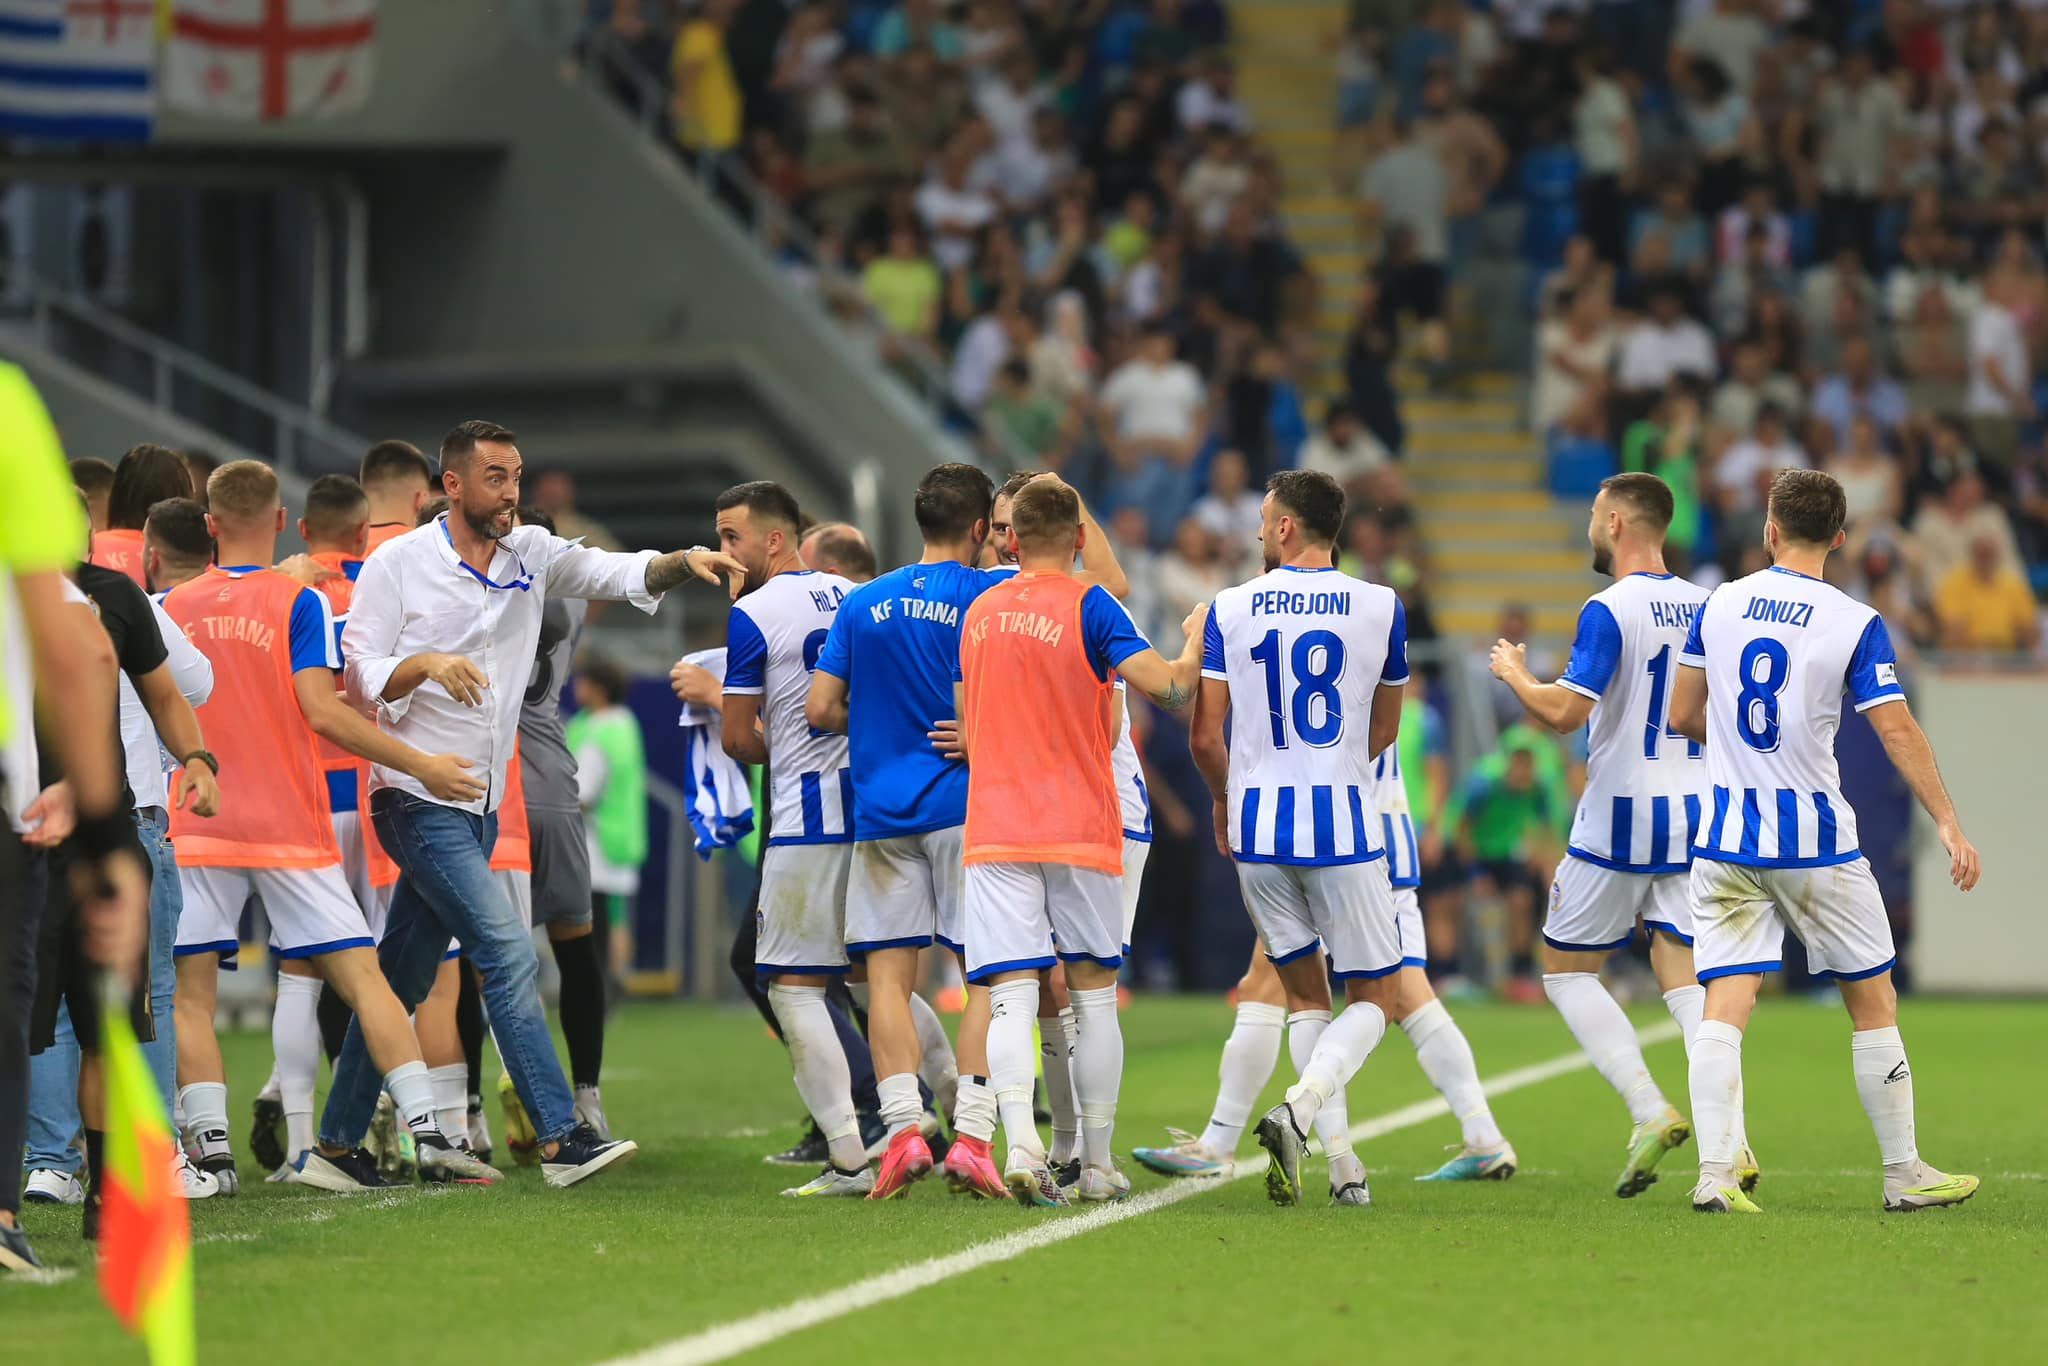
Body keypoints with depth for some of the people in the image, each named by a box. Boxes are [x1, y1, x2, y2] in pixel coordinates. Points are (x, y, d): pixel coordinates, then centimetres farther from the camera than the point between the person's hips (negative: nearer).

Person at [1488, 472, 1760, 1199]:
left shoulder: (1609, 611, -13)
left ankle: (1649, 1110, -7)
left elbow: (1565, 711, -21)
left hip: (1621, 816, -6)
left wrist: (1514, 674, -3)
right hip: (1695, 813, 6)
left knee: (1566, 968, 9)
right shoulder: (1706, 607, 8)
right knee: (1685, 979, 5)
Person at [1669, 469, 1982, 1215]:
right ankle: (1903, 1174, 16)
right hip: (1815, 840, -2)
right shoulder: (1856, 625, -7)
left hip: (1728, 835, 2)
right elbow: (1898, 733, -11)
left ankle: (1715, 1172, -16)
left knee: (1724, 1005, -2)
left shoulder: (1719, 606, 3)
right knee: (1872, 1000, 11)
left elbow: (1683, 715, 10)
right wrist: (1948, 824, -7)